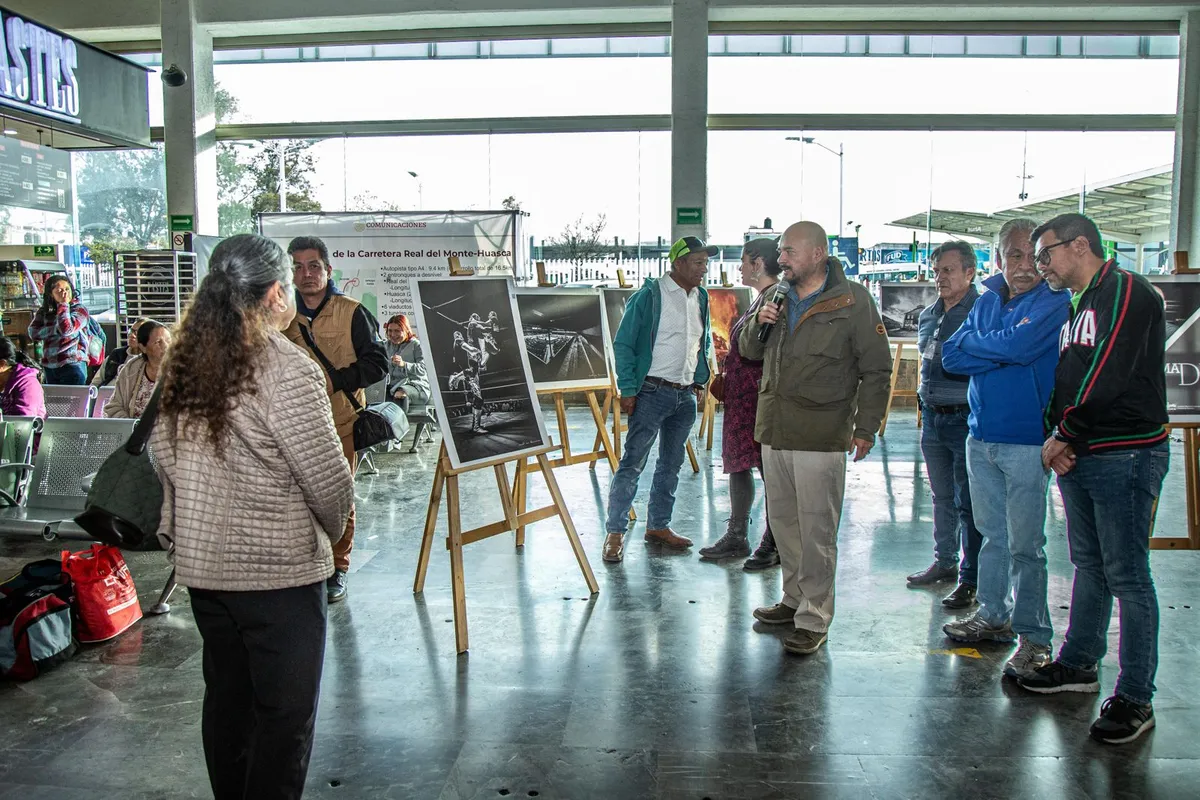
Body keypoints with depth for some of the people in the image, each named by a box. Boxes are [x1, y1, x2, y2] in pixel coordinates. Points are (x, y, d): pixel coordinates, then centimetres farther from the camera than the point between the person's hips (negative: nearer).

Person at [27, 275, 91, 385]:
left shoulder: (79, 309, -4)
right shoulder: (44, 311, 10)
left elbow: (66, 329, -20)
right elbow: (33, 333, -2)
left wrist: (63, 304, -10)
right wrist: (56, 328, -12)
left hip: (72, 365, -5)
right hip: (49, 367, 5)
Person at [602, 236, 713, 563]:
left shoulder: (700, 297, 11)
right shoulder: (650, 295, -10)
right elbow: (623, 344, -10)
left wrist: (700, 380, 15)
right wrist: (627, 389, -14)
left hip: (685, 395, 7)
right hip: (652, 392, -7)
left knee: (671, 464, 14)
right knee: (632, 463, -6)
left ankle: (658, 526, 26)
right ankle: (615, 533, 1)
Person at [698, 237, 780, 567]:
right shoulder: (761, 298, 17)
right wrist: (726, 379, 20)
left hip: (760, 399, -11)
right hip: (741, 398, 11)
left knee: (768, 469, -2)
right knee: (737, 463, 15)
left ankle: (773, 545, 8)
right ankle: (736, 537, 26)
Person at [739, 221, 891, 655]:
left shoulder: (852, 301, -5)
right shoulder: (778, 298, 14)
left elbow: (876, 370, -4)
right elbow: (749, 350, 20)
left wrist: (865, 428, -8)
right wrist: (758, 323, -1)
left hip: (821, 436, -6)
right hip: (773, 431, 7)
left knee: (817, 530, -3)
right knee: (782, 521, 14)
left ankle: (814, 619, 6)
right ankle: (795, 599, 29)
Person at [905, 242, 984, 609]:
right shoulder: (928, 315, 13)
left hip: (967, 417, -7)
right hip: (932, 417, 7)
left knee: (968, 503, -2)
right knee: (942, 497, 18)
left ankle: (970, 578, 8)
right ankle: (944, 562, 31)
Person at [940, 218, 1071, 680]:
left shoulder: (1054, 301, -7)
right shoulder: (986, 302, 12)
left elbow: (1020, 345, -23)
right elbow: (951, 356, 3)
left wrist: (973, 345, -5)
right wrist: (1003, 353, -12)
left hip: (1027, 440, -6)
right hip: (982, 437, 6)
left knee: (1025, 545, -2)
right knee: (992, 535, 17)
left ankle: (1034, 636, 9)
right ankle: (994, 617, 30)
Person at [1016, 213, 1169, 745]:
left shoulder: (1126, 292, -10)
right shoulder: (1079, 306, 19)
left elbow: (1105, 377, -20)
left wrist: (1062, 435, -11)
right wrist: (1058, 438, 0)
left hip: (1125, 455, -9)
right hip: (1079, 456, 9)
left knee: (1126, 576, -4)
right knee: (1089, 566, 17)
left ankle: (1135, 698, 5)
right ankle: (1078, 664, 30)